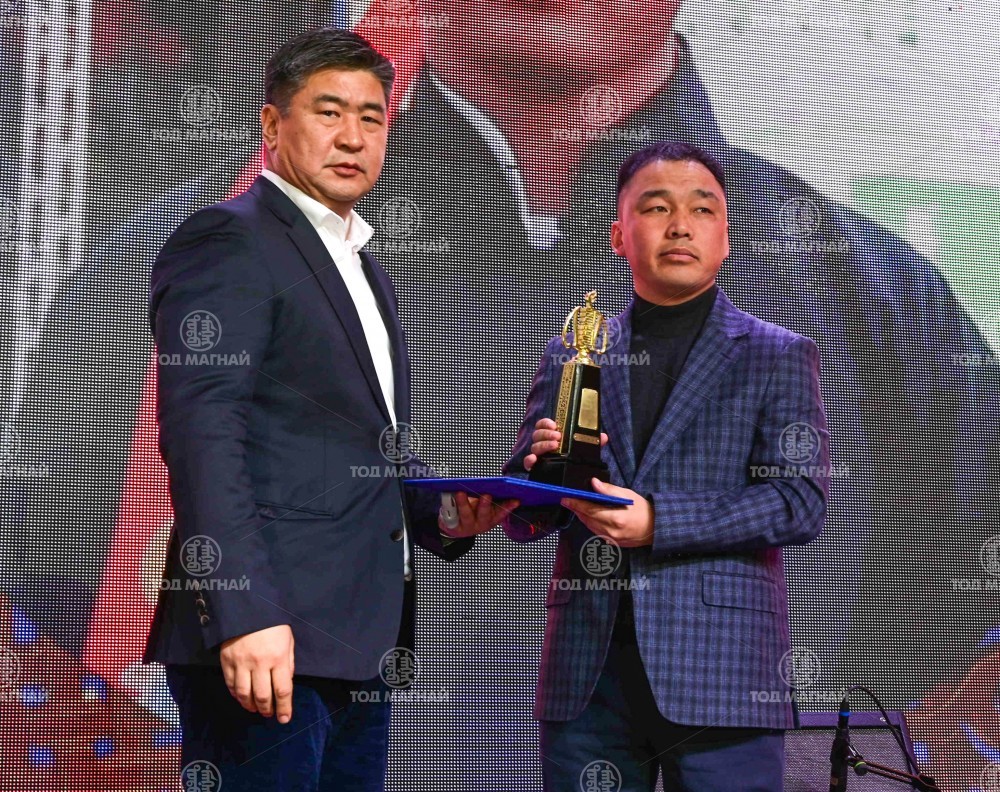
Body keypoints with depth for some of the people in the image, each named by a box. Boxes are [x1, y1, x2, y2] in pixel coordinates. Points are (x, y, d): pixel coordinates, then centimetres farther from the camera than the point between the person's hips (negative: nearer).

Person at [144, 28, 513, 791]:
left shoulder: (364, 270, 23)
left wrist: (442, 511, 10)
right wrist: (245, 614, -25)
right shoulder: (228, 239, -5)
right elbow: (201, 433, -16)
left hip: (359, 642, 9)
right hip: (267, 638, -9)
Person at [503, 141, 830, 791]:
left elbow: (804, 502, -5)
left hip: (719, 679, -3)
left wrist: (658, 523, -16)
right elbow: (522, 522, 13)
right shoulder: (569, 357, 14)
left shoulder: (779, 356, 7)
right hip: (587, 677, 3)